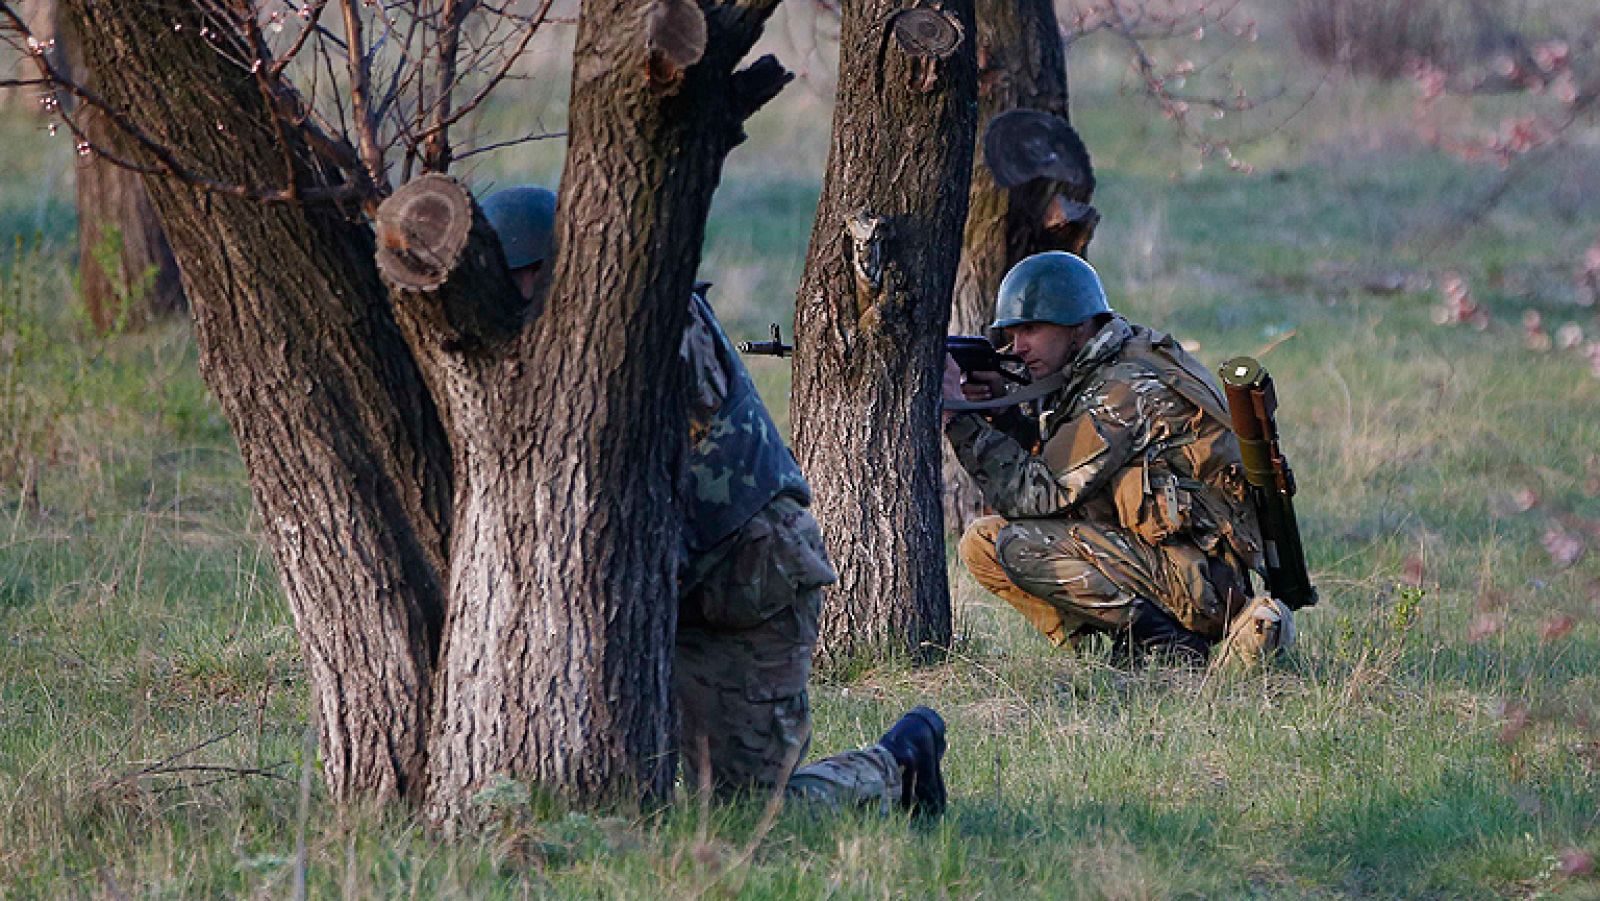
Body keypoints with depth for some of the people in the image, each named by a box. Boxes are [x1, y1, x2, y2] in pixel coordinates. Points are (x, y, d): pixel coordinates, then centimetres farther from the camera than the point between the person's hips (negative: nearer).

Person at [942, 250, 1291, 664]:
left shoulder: (1125, 389, -17)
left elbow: (1037, 494, -19)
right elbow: (1054, 466, 17)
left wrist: (960, 417, -16)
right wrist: (1001, 412, 2)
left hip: (1199, 579, -10)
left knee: (1019, 546, -21)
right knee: (981, 542, 6)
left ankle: (1162, 637, -13)